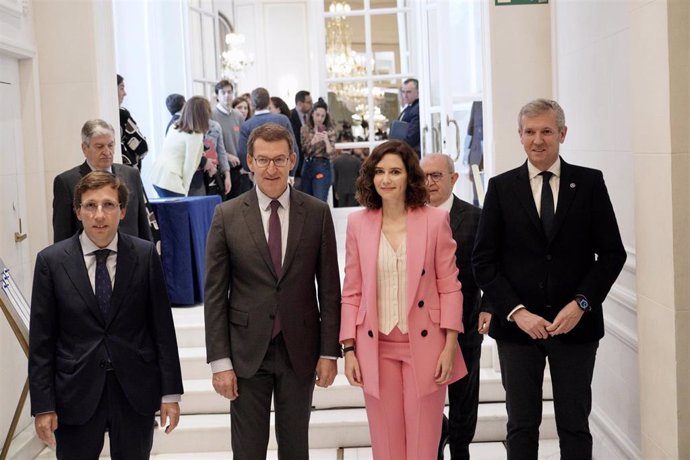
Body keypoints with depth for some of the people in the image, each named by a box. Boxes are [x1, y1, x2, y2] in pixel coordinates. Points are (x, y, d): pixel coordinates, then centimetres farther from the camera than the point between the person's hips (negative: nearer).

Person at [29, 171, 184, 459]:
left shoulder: (145, 255, -2)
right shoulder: (51, 261, -4)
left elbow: (162, 327, 0)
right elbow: (41, 340, -2)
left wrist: (171, 392, -1)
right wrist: (43, 406, -5)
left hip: (136, 392, 1)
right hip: (75, 393, 0)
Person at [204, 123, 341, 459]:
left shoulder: (317, 213, 0)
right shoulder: (227, 215, -3)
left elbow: (329, 288, 2)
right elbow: (215, 293, -2)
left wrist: (330, 351, -1)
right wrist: (220, 361, -6)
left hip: (299, 350, 1)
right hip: (247, 351, -1)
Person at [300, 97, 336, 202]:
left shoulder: (329, 130, 1)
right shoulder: (305, 129, 6)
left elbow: (330, 152, -7)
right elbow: (304, 150, 0)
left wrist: (326, 139, -21)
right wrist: (314, 140, -14)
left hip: (322, 167, -3)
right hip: (307, 167, 3)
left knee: (320, 202, -8)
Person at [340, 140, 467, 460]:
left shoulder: (435, 220, -3)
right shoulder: (358, 222, 2)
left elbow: (449, 287, -1)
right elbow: (351, 292, 5)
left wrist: (449, 346, -6)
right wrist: (349, 349, 1)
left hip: (425, 346, -1)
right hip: (376, 348, 2)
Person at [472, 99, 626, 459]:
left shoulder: (589, 183, 2)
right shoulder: (501, 187, 3)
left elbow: (612, 252, 1)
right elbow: (483, 261, 0)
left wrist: (581, 303, -10)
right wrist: (516, 311, -10)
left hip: (575, 323, 0)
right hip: (518, 324, 1)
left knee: (575, 426, 7)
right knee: (522, 426, 8)